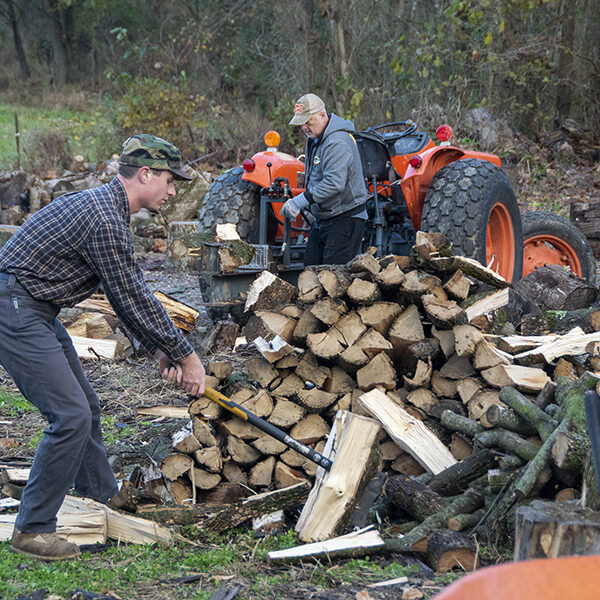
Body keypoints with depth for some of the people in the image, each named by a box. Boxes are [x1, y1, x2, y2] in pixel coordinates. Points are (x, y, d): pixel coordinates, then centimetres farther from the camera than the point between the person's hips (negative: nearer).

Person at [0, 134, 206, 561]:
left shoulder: (106, 206, 12)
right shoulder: (104, 221, -22)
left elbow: (133, 294, 16)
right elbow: (134, 302, -18)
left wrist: (160, 350, 12)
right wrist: (185, 356, -8)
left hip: (35, 311, 11)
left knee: (83, 405, 20)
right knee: (70, 415, -13)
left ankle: (101, 493, 39)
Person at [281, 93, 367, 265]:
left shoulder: (338, 142, -22)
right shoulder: (314, 136, 10)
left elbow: (334, 183, -33)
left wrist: (302, 200, -33)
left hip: (345, 219, -10)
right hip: (321, 218, 10)